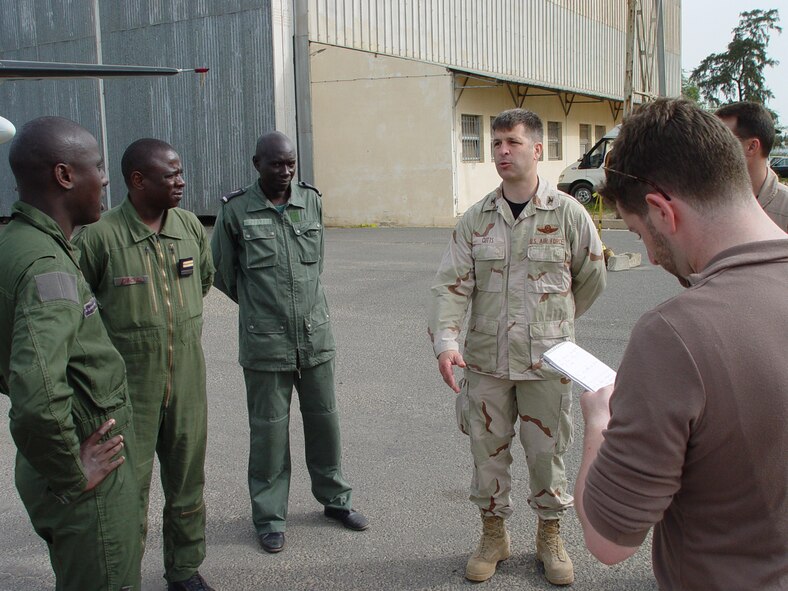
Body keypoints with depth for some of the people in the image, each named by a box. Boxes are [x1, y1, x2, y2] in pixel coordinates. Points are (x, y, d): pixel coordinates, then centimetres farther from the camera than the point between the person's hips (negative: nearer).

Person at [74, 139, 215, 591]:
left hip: (188, 383, 5)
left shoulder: (192, 227, 0)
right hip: (129, 388, -5)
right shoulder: (99, 236, -16)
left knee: (188, 482, 17)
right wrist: (123, 335, 2)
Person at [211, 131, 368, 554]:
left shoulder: (311, 201, 4)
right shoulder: (236, 209, -6)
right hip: (265, 342, -3)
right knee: (269, 430, 6)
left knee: (324, 420, 14)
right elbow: (221, 269, 6)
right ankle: (270, 517, 22)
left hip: (315, 333, 3)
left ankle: (334, 499, 33)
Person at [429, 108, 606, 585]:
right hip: (486, 361, 2)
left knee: (547, 451, 10)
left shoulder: (568, 213, -5)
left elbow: (592, 280, 7)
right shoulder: (476, 219, 1)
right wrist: (446, 341, -20)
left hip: (546, 362, -2)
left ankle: (550, 536, 33)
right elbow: (452, 284, -5)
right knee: (488, 450, 12)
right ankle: (494, 534, 33)